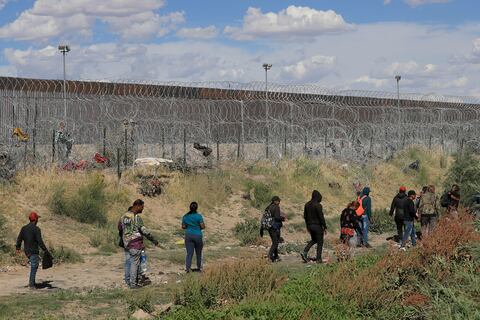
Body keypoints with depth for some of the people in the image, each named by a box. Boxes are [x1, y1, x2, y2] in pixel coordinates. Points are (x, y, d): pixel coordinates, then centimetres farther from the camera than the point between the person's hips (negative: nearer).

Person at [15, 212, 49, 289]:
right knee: (33, 268, 2)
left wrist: (18, 248, 21)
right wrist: (45, 250, -12)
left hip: (26, 251, 7)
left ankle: (31, 282, 21)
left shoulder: (24, 228, 4)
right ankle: (31, 285, 5)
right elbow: (40, 241, -19)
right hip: (33, 251, -7)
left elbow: (19, 239, 9)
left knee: (36, 263, 23)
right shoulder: (36, 229, -16)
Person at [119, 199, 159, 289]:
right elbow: (144, 231, -19)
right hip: (135, 244, -8)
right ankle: (133, 284, 1)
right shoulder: (136, 217, -16)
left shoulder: (124, 216, 9)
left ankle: (128, 280, 22)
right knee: (135, 264, -2)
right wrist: (153, 240, -13)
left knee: (128, 263, 15)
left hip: (126, 243, 8)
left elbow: (119, 227, 21)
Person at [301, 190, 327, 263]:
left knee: (313, 240, 23)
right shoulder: (318, 205, -16)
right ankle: (318, 259, 3)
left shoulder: (307, 205, 6)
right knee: (320, 242, 4)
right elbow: (321, 217, -17)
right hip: (317, 226, -7)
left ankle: (304, 252, 4)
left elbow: (305, 216, 12)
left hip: (310, 225, 7)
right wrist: (325, 227, -9)